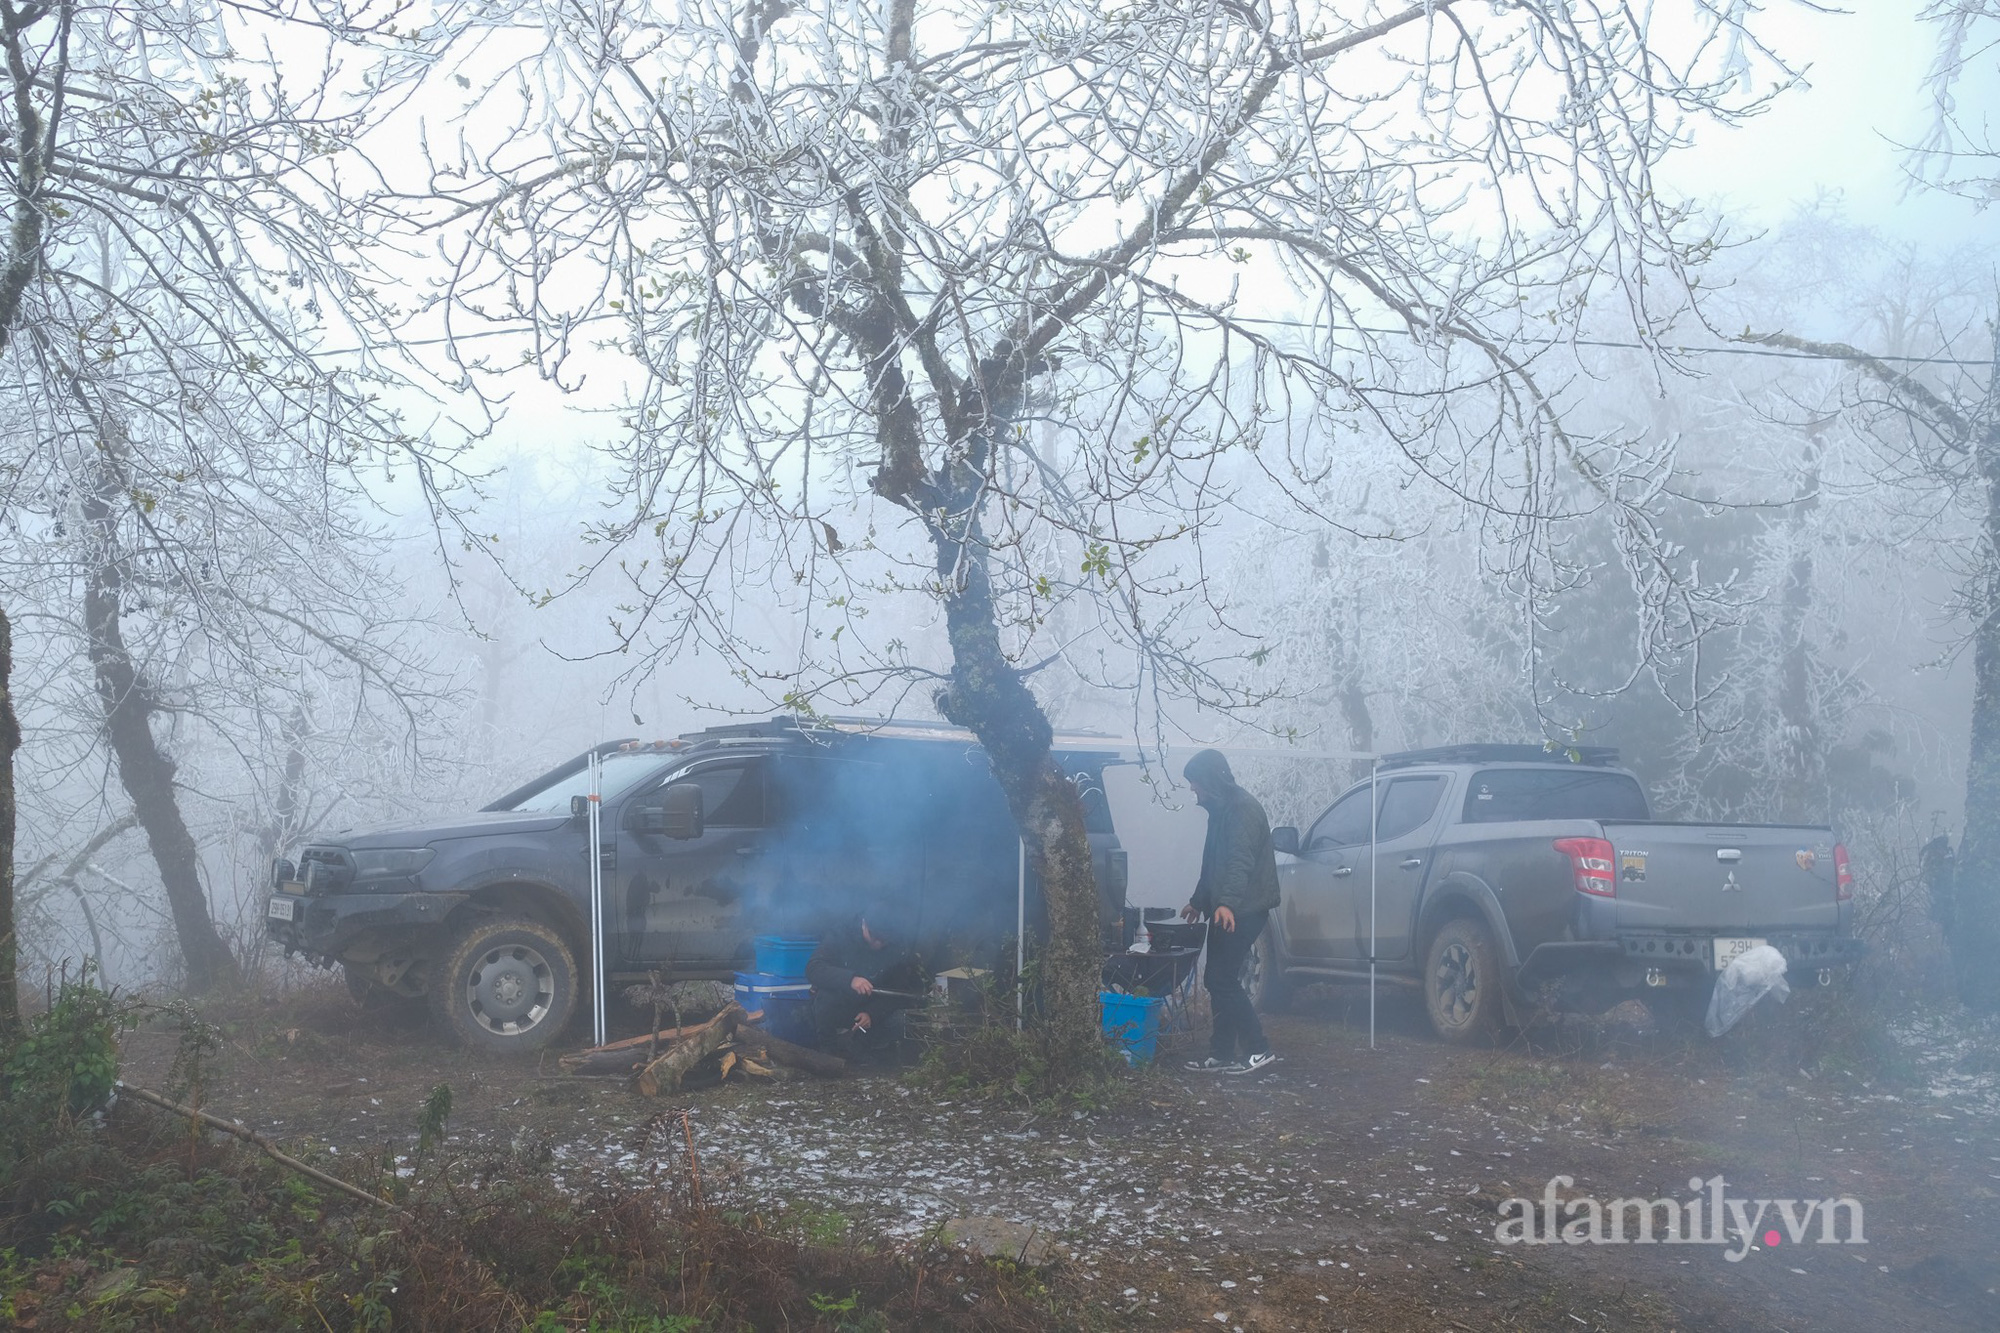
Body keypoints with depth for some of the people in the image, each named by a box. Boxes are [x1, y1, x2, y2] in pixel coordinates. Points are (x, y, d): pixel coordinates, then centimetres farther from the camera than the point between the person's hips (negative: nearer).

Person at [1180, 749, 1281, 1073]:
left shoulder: (1243, 809, -15)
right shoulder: (1221, 810, 17)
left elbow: (1240, 861, -27)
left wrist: (1227, 903, -39)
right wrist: (1198, 901, 36)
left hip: (1243, 909, -10)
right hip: (1225, 909, 10)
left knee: (1221, 979, -10)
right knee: (1217, 979, 8)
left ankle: (1258, 1049, -4)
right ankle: (1222, 1054, 11)